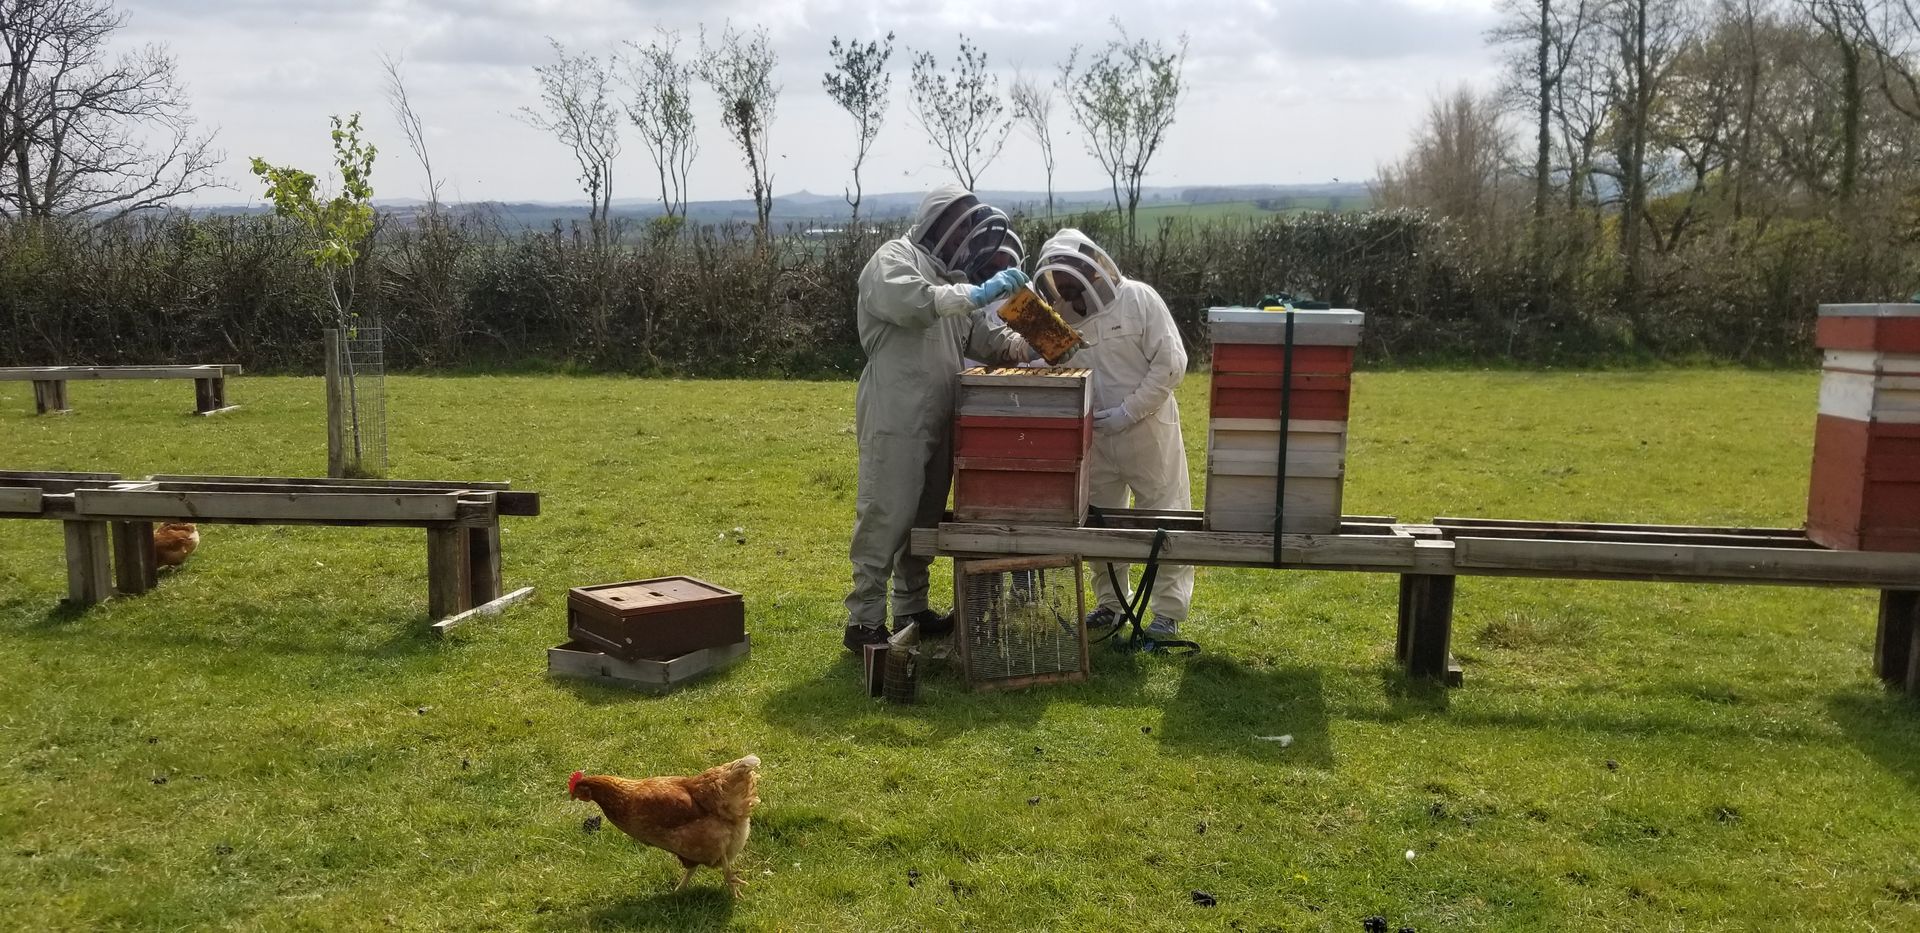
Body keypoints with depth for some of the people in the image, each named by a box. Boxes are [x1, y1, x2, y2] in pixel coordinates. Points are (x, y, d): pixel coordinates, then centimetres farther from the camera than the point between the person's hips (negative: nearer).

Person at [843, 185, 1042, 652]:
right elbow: (912, 304, -27)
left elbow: (984, 338, 17)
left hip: (938, 421, 9)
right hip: (895, 419, -9)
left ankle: (911, 609, 26)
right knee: (885, 518, -7)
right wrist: (978, 293, -27)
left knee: (925, 519, 15)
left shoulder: (952, 277, 21)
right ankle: (863, 621, -2)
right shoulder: (893, 259, -6)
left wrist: (1025, 346, -1)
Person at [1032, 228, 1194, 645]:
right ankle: (1111, 604, 29)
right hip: (1094, 438, 5)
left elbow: (1171, 363, -15)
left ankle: (1168, 613, 13)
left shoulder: (1138, 299, -12)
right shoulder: (1063, 315, 1)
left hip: (1147, 430, -5)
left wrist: (1128, 411, -19)